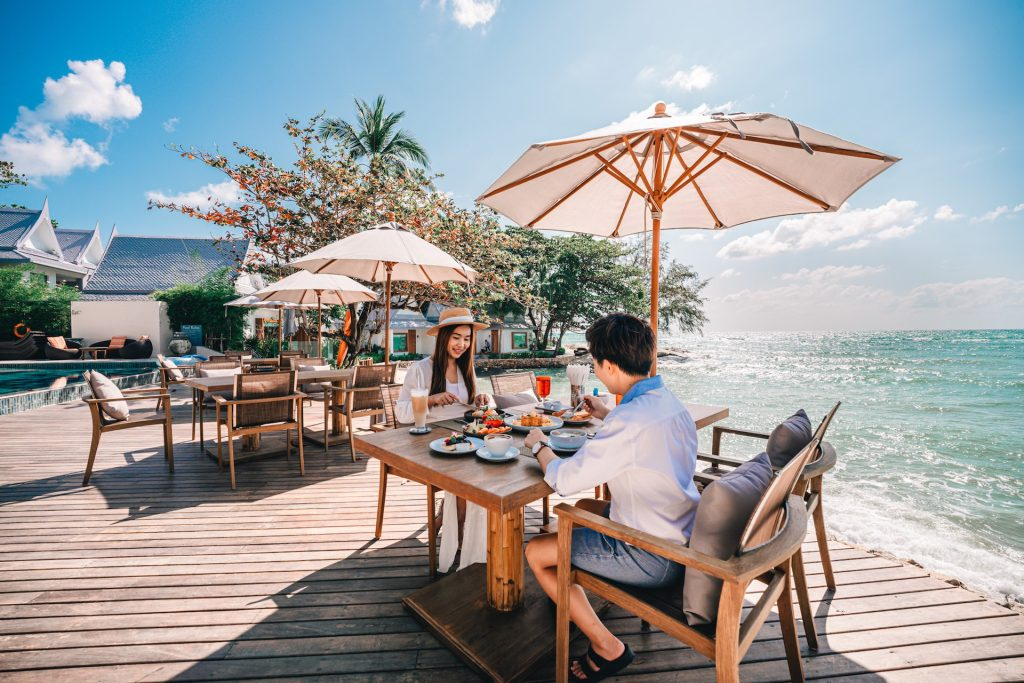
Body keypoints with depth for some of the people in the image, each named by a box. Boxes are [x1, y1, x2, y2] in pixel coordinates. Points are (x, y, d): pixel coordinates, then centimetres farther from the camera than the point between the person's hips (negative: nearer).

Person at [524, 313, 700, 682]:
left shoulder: (629, 420, -31)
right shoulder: (668, 400, -2)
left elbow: (563, 479, -26)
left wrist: (539, 445, -7)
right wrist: (608, 415, 25)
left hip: (653, 558, -9)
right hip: (683, 537, 9)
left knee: (536, 552, 1)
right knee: (584, 507, 27)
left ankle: (607, 648, 14)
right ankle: (572, 602, 42)